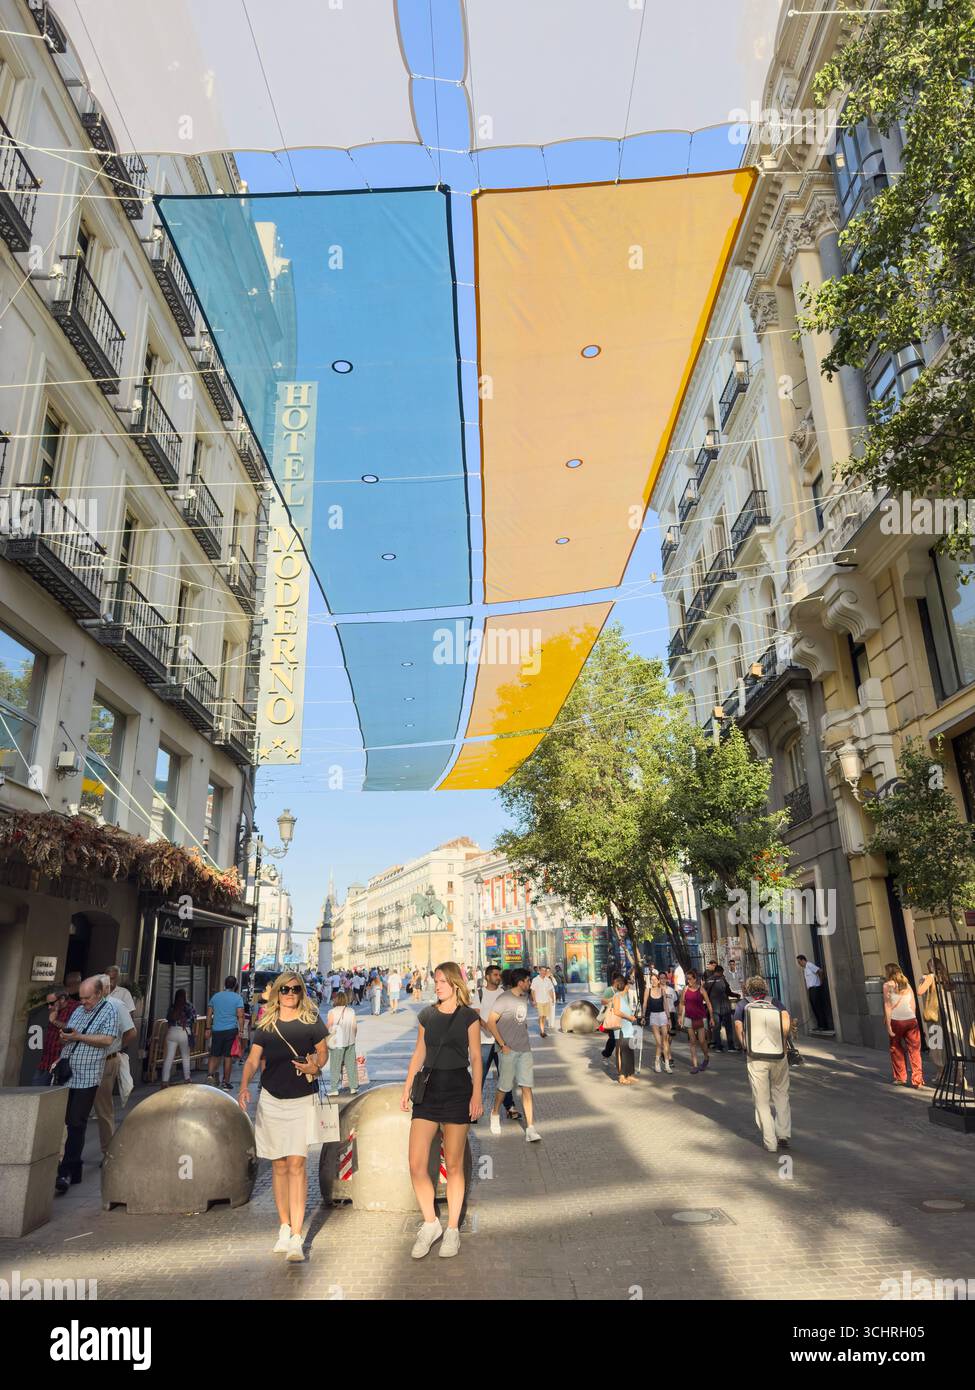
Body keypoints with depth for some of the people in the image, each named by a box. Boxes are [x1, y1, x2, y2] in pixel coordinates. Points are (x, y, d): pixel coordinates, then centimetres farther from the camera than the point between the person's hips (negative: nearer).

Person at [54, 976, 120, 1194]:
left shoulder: (110, 1010, -4)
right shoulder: (78, 1011, 17)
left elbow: (108, 1039, -14)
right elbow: (66, 1038, 23)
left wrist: (78, 1037, -13)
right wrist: (64, 1038, 0)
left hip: (86, 1077, -7)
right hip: (65, 1075, 7)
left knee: (76, 1125, -5)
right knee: (62, 1123, 9)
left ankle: (66, 1173, 0)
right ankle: (75, 1170, 21)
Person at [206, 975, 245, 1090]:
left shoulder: (215, 996, 7)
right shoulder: (238, 998, -4)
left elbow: (209, 1014, 9)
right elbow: (240, 1016, -9)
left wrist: (208, 1029, 16)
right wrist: (241, 1031, -5)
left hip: (217, 1030, 3)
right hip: (231, 1030, -3)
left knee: (214, 1055, 14)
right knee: (228, 1056, 5)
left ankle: (210, 1074, -8)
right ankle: (226, 1082, 10)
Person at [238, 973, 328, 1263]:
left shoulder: (311, 1021, -3)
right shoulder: (266, 1024, 2)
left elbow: (323, 1051, 6)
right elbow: (253, 1059, -1)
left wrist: (315, 1067, -15)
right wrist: (244, 1086, -18)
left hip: (302, 1100, -2)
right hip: (271, 1100, 2)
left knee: (297, 1164, -8)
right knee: (279, 1165, 12)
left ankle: (296, 1238, -4)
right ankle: (284, 1228, 26)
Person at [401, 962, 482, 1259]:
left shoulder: (469, 1016, -2)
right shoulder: (426, 1015, 8)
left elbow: (475, 1058, -2)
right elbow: (419, 1054, 13)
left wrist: (477, 1094, -8)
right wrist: (407, 1087, 7)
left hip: (457, 1089, -3)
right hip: (428, 1088, 3)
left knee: (453, 1165, 6)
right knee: (416, 1165, -3)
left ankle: (452, 1229, 21)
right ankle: (430, 1224, 17)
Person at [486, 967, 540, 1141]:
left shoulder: (524, 997, 9)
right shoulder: (504, 999, -13)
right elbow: (491, 1022, -14)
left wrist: (524, 1039, 14)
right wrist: (502, 1045, -13)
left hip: (525, 1049, 5)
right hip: (509, 1050, -5)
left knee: (526, 1087, -1)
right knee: (504, 1087, 7)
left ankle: (530, 1128, -2)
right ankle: (495, 1114, 33)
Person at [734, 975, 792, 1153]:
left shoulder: (742, 1004, 11)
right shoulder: (775, 1002, 12)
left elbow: (738, 1027, -4)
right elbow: (786, 1020, -7)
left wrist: (745, 1047, 3)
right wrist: (784, 1042, -1)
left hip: (756, 1058, -1)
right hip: (779, 1056, 1)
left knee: (762, 1101, 10)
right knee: (781, 1095, 19)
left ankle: (770, 1142, 13)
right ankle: (784, 1134, 11)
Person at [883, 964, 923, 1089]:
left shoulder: (888, 985, -1)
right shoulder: (907, 984, 12)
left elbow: (888, 1006, -6)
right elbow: (913, 1004, 13)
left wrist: (888, 1026, -6)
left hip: (896, 1021, -3)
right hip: (911, 1019, 3)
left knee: (896, 1050, 13)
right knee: (914, 1050, 4)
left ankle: (900, 1078, 20)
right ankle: (917, 1081, 0)